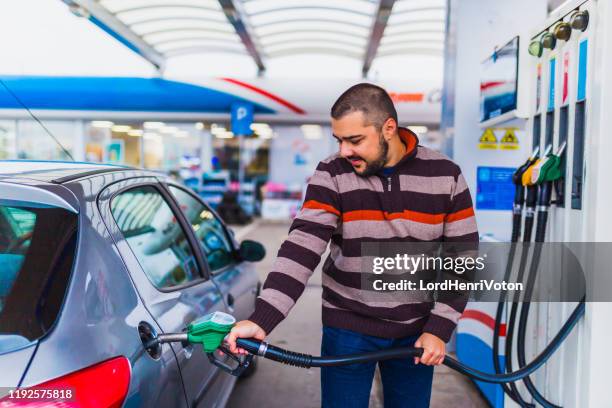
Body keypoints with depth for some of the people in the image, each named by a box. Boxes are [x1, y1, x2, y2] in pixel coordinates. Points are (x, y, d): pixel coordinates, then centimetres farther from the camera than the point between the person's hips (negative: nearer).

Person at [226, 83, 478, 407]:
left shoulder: (445, 176, -7)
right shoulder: (331, 175, -10)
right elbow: (302, 246, -20)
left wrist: (439, 328, -9)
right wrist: (262, 319, -31)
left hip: (416, 331, 2)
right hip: (347, 328, -1)